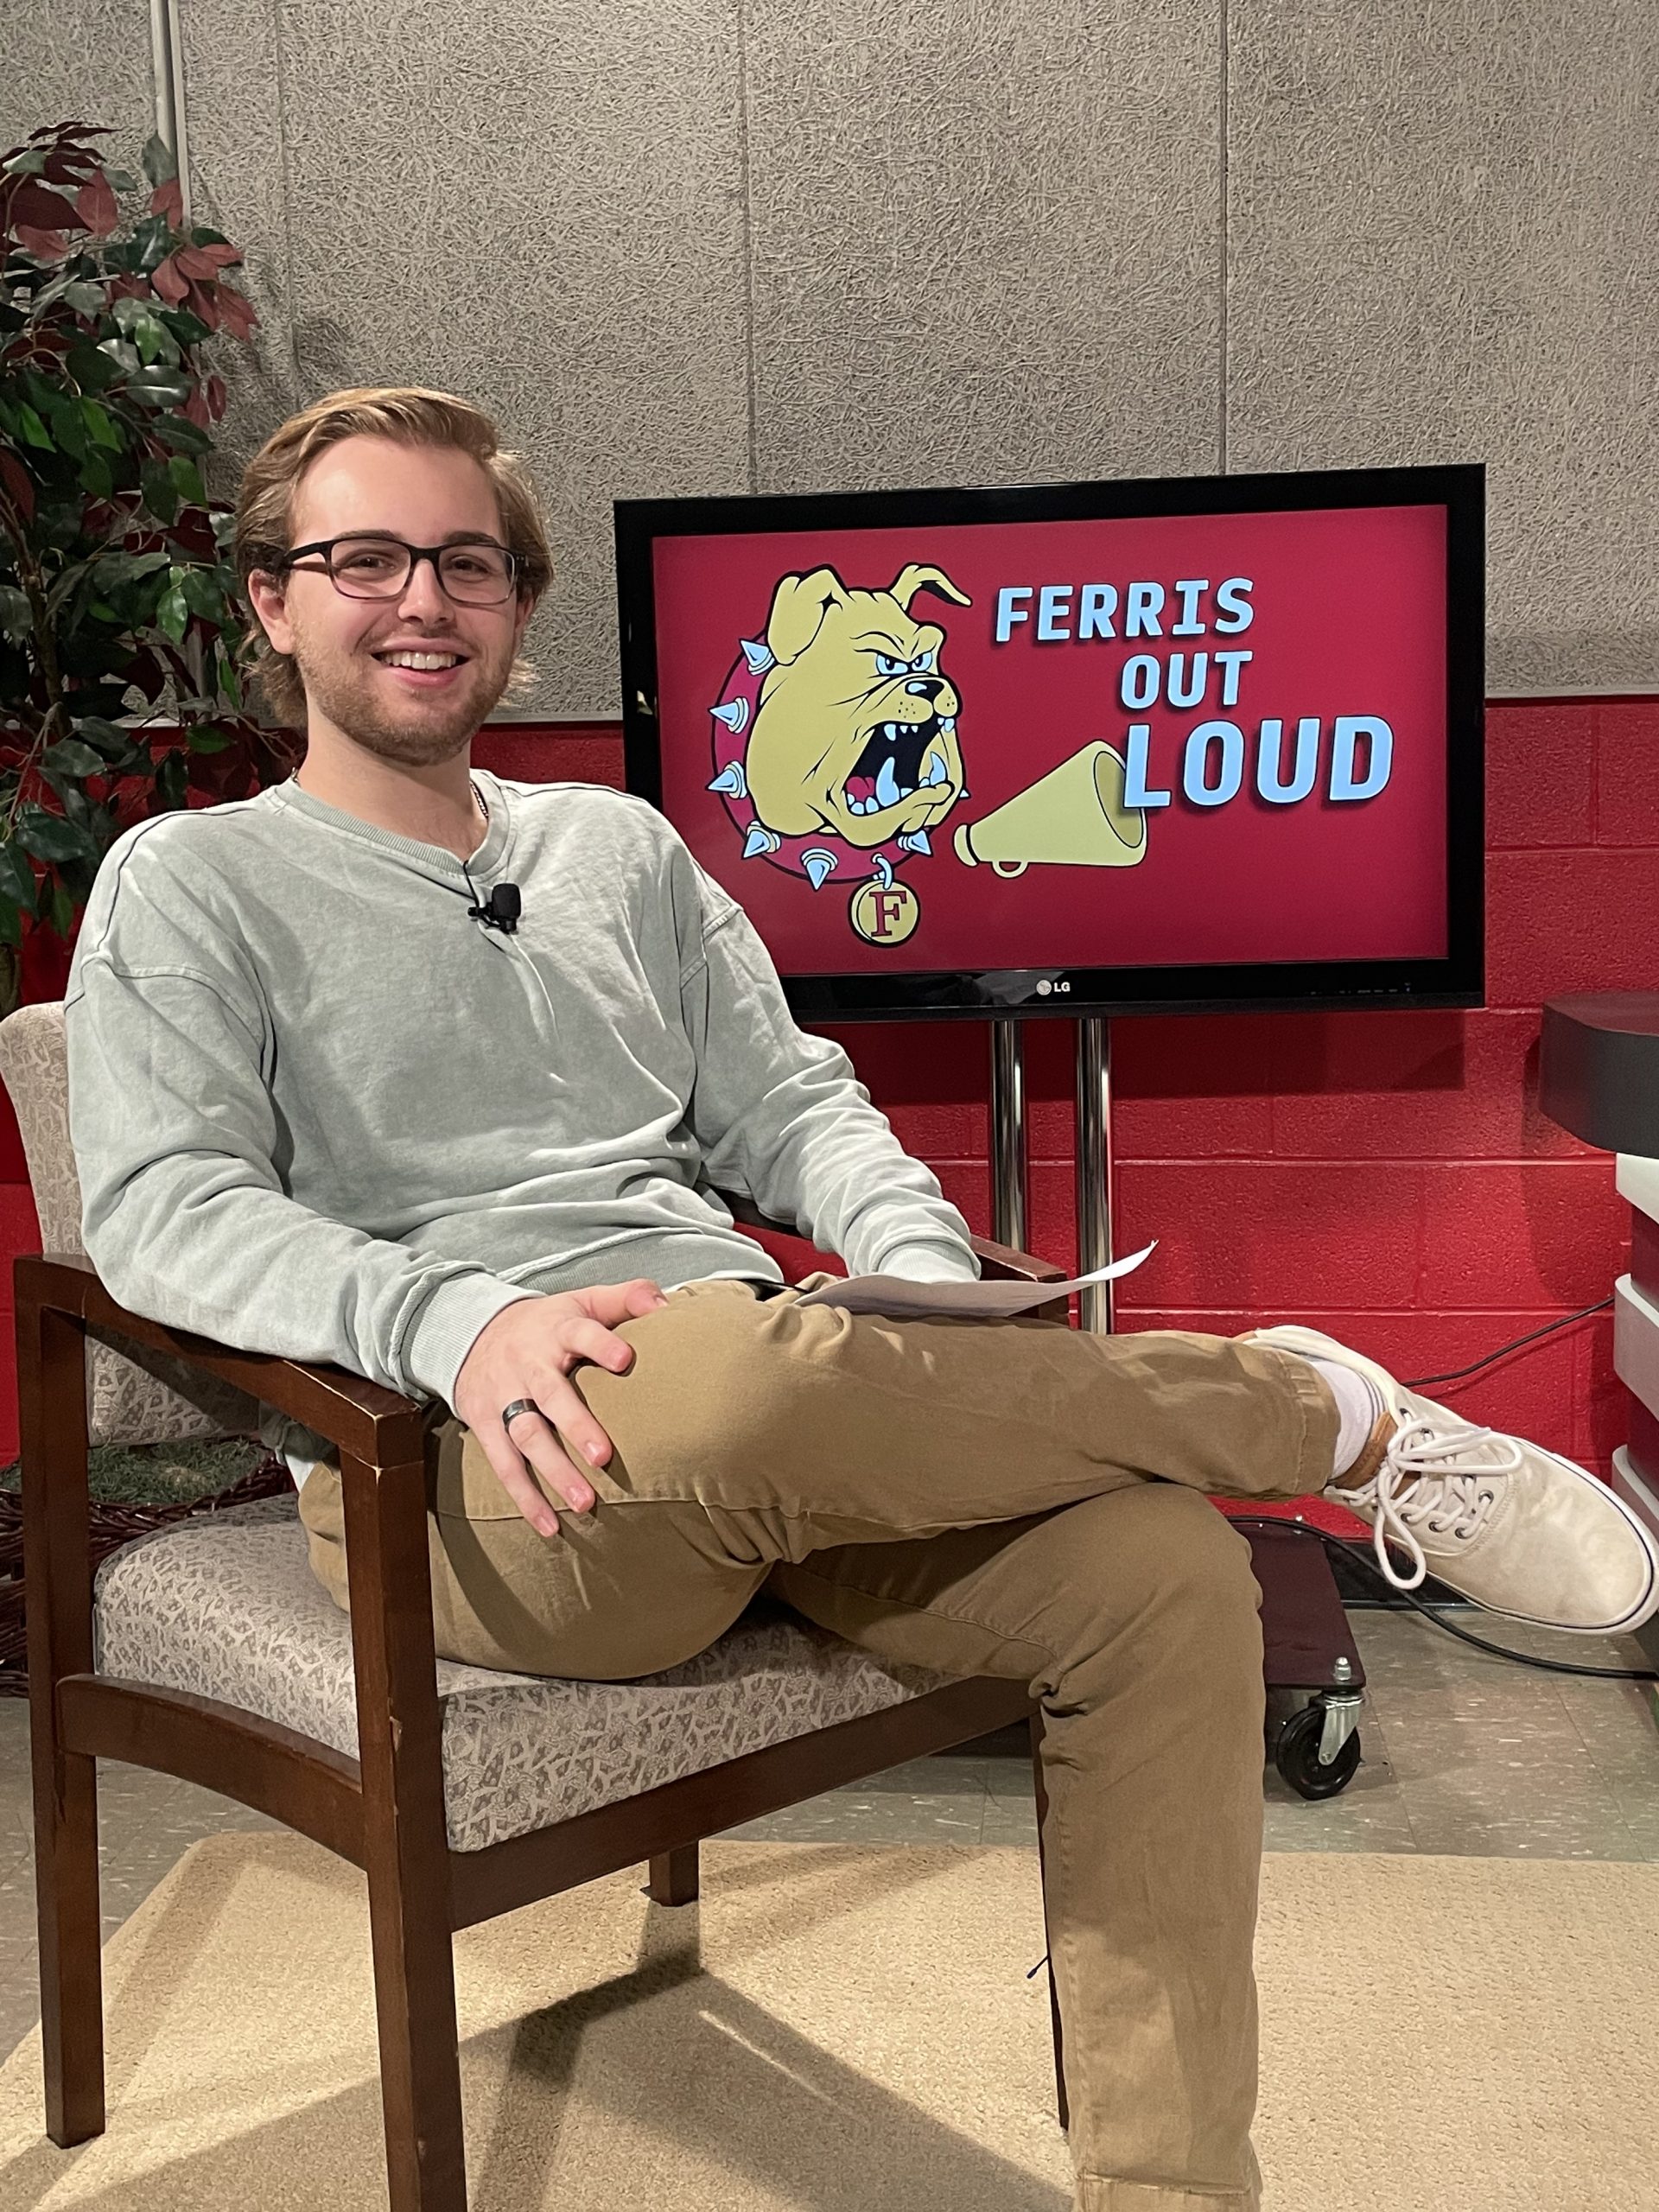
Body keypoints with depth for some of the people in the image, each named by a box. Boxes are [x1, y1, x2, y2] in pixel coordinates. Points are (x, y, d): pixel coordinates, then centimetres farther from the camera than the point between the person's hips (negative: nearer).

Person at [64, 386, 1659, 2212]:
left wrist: (934, 1292, -3)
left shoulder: (620, 845, 24)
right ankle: (1331, 1415, -16)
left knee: (1160, 1566, -20)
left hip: (771, 1404, 5)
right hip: (470, 1469, -5)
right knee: (723, 1368, -40)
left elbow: (789, 1105, 19)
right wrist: (456, 1320, -23)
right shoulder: (191, 881, 11)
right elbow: (163, 1209, -4)